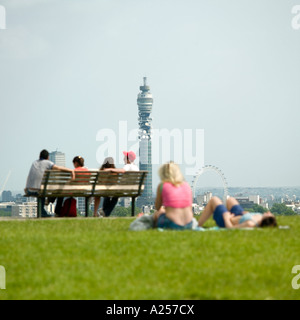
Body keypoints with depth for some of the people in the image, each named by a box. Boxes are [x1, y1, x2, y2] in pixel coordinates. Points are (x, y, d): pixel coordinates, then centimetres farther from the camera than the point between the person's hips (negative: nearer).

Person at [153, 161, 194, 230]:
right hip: (188, 225, 3)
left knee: (157, 213, 30)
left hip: (171, 224, -3)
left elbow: (157, 207, 12)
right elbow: (190, 209, 14)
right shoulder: (186, 185, 11)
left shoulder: (162, 185, 2)